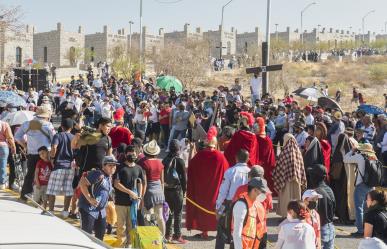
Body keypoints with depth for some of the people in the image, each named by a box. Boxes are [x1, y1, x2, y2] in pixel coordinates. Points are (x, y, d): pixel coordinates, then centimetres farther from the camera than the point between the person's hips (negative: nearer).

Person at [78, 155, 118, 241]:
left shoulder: (109, 178, 13)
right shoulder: (98, 174, -16)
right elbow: (82, 183, -22)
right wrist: (89, 199, -25)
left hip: (101, 210, 9)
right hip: (88, 208, -9)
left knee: (101, 233, 14)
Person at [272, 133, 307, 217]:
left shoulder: (285, 152, -12)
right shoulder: (298, 152, 1)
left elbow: (279, 167, -6)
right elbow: (302, 168, 6)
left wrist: (275, 177, 8)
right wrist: (302, 181, 13)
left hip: (286, 179, -4)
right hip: (297, 179, 5)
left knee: (286, 197, 2)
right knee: (295, 198, 12)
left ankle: (286, 215, 3)